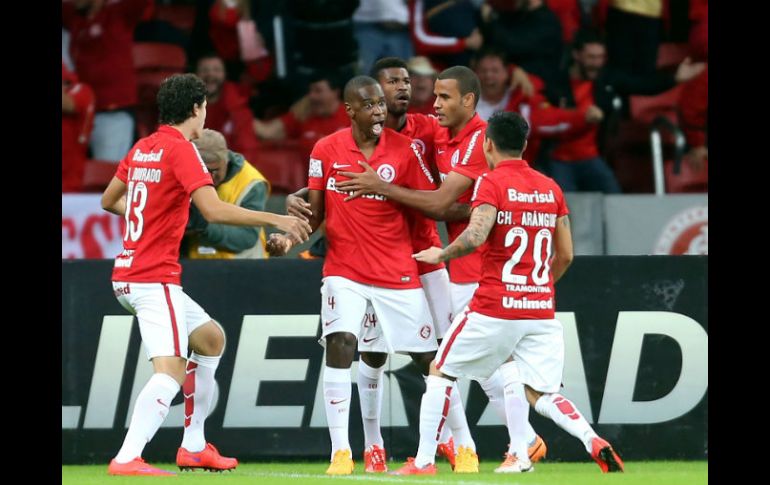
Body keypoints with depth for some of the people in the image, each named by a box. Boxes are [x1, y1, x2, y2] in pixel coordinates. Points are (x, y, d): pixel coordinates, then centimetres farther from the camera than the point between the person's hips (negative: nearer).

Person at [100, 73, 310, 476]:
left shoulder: (143, 148, 12)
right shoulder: (180, 149, -13)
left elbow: (109, 200, 24)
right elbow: (214, 210, -23)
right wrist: (276, 220, -19)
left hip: (129, 273, 10)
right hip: (155, 278, -10)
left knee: (211, 338, 23)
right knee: (170, 371, -17)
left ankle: (193, 446, 22)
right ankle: (127, 459, -28)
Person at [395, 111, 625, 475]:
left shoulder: (491, 183, -7)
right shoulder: (550, 187, 11)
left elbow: (475, 237, -22)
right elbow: (565, 256, 13)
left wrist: (440, 254, -4)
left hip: (494, 307, -5)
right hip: (542, 309, 5)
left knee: (440, 372, 12)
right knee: (539, 394, 9)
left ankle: (423, 461, 11)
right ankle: (593, 441, -16)